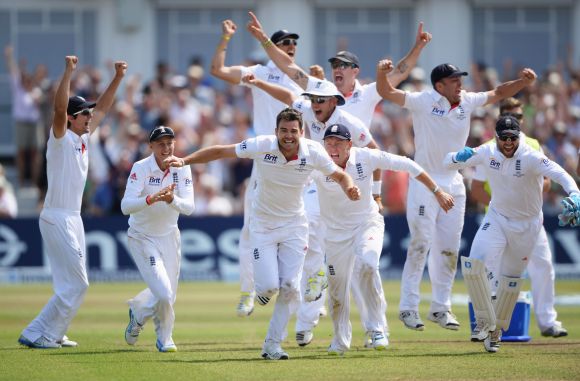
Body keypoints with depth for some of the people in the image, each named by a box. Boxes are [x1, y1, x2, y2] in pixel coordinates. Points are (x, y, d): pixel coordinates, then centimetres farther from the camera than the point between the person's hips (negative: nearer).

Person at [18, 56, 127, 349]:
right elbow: (59, 108, -28)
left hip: (72, 219, 9)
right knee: (75, 284, -11)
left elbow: (102, 107, 22)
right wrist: (68, 72, -33)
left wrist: (118, 78, 15)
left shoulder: (83, 138, 12)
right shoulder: (61, 138, -10)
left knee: (73, 284, 14)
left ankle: (54, 334, 21)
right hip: (57, 219, -9)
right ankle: (37, 334, -9)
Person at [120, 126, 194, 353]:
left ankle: (138, 312, 40)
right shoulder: (141, 169, -19)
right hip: (143, 239, -5)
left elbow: (189, 207, -18)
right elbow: (126, 206, -30)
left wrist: (171, 199, -38)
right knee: (164, 293, -15)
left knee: (168, 295, 8)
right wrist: (152, 199, -47)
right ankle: (164, 338, 14)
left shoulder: (182, 169, -8)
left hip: (169, 237, 5)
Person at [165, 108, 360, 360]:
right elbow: (220, 151, -12)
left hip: (294, 225, 2)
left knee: (289, 287, -6)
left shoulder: (314, 153, -14)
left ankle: (272, 345, 6)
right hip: (262, 224, -2)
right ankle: (262, 291, 27)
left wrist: (349, 188, -25)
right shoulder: (261, 146, -20)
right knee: (269, 286, -13)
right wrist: (185, 160, -21)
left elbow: (339, 176, -2)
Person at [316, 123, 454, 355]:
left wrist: (436, 191, -8)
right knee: (337, 288, 5)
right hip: (336, 230, 1)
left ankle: (377, 328, -17)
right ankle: (340, 340, 29)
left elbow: (407, 166, -9)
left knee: (368, 265, -28)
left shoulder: (366, 157, -17)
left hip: (368, 223, -1)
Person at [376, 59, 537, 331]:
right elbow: (386, 92, -17)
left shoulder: (468, 102, 4)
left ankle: (441, 307, 17)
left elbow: (498, 94, 15)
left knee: (449, 249, 8)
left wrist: (524, 81, 0)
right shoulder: (423, 102, -11)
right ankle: (408, 307, -3)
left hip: (454, 184, 6)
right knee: (421, 245, -9)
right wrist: (382, 72, -37)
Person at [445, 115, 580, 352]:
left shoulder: (531, 157, -25)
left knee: (511, 279, 10)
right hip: (497, 218, 2)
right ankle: (485, 322, -6)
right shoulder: (487, 153, -11)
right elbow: (448, 163, -3)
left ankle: (496, 330, 31)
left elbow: (558, 173, -41)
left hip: (526, 225, -2)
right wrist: (459, 157, -29)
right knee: (473, 263, -20)